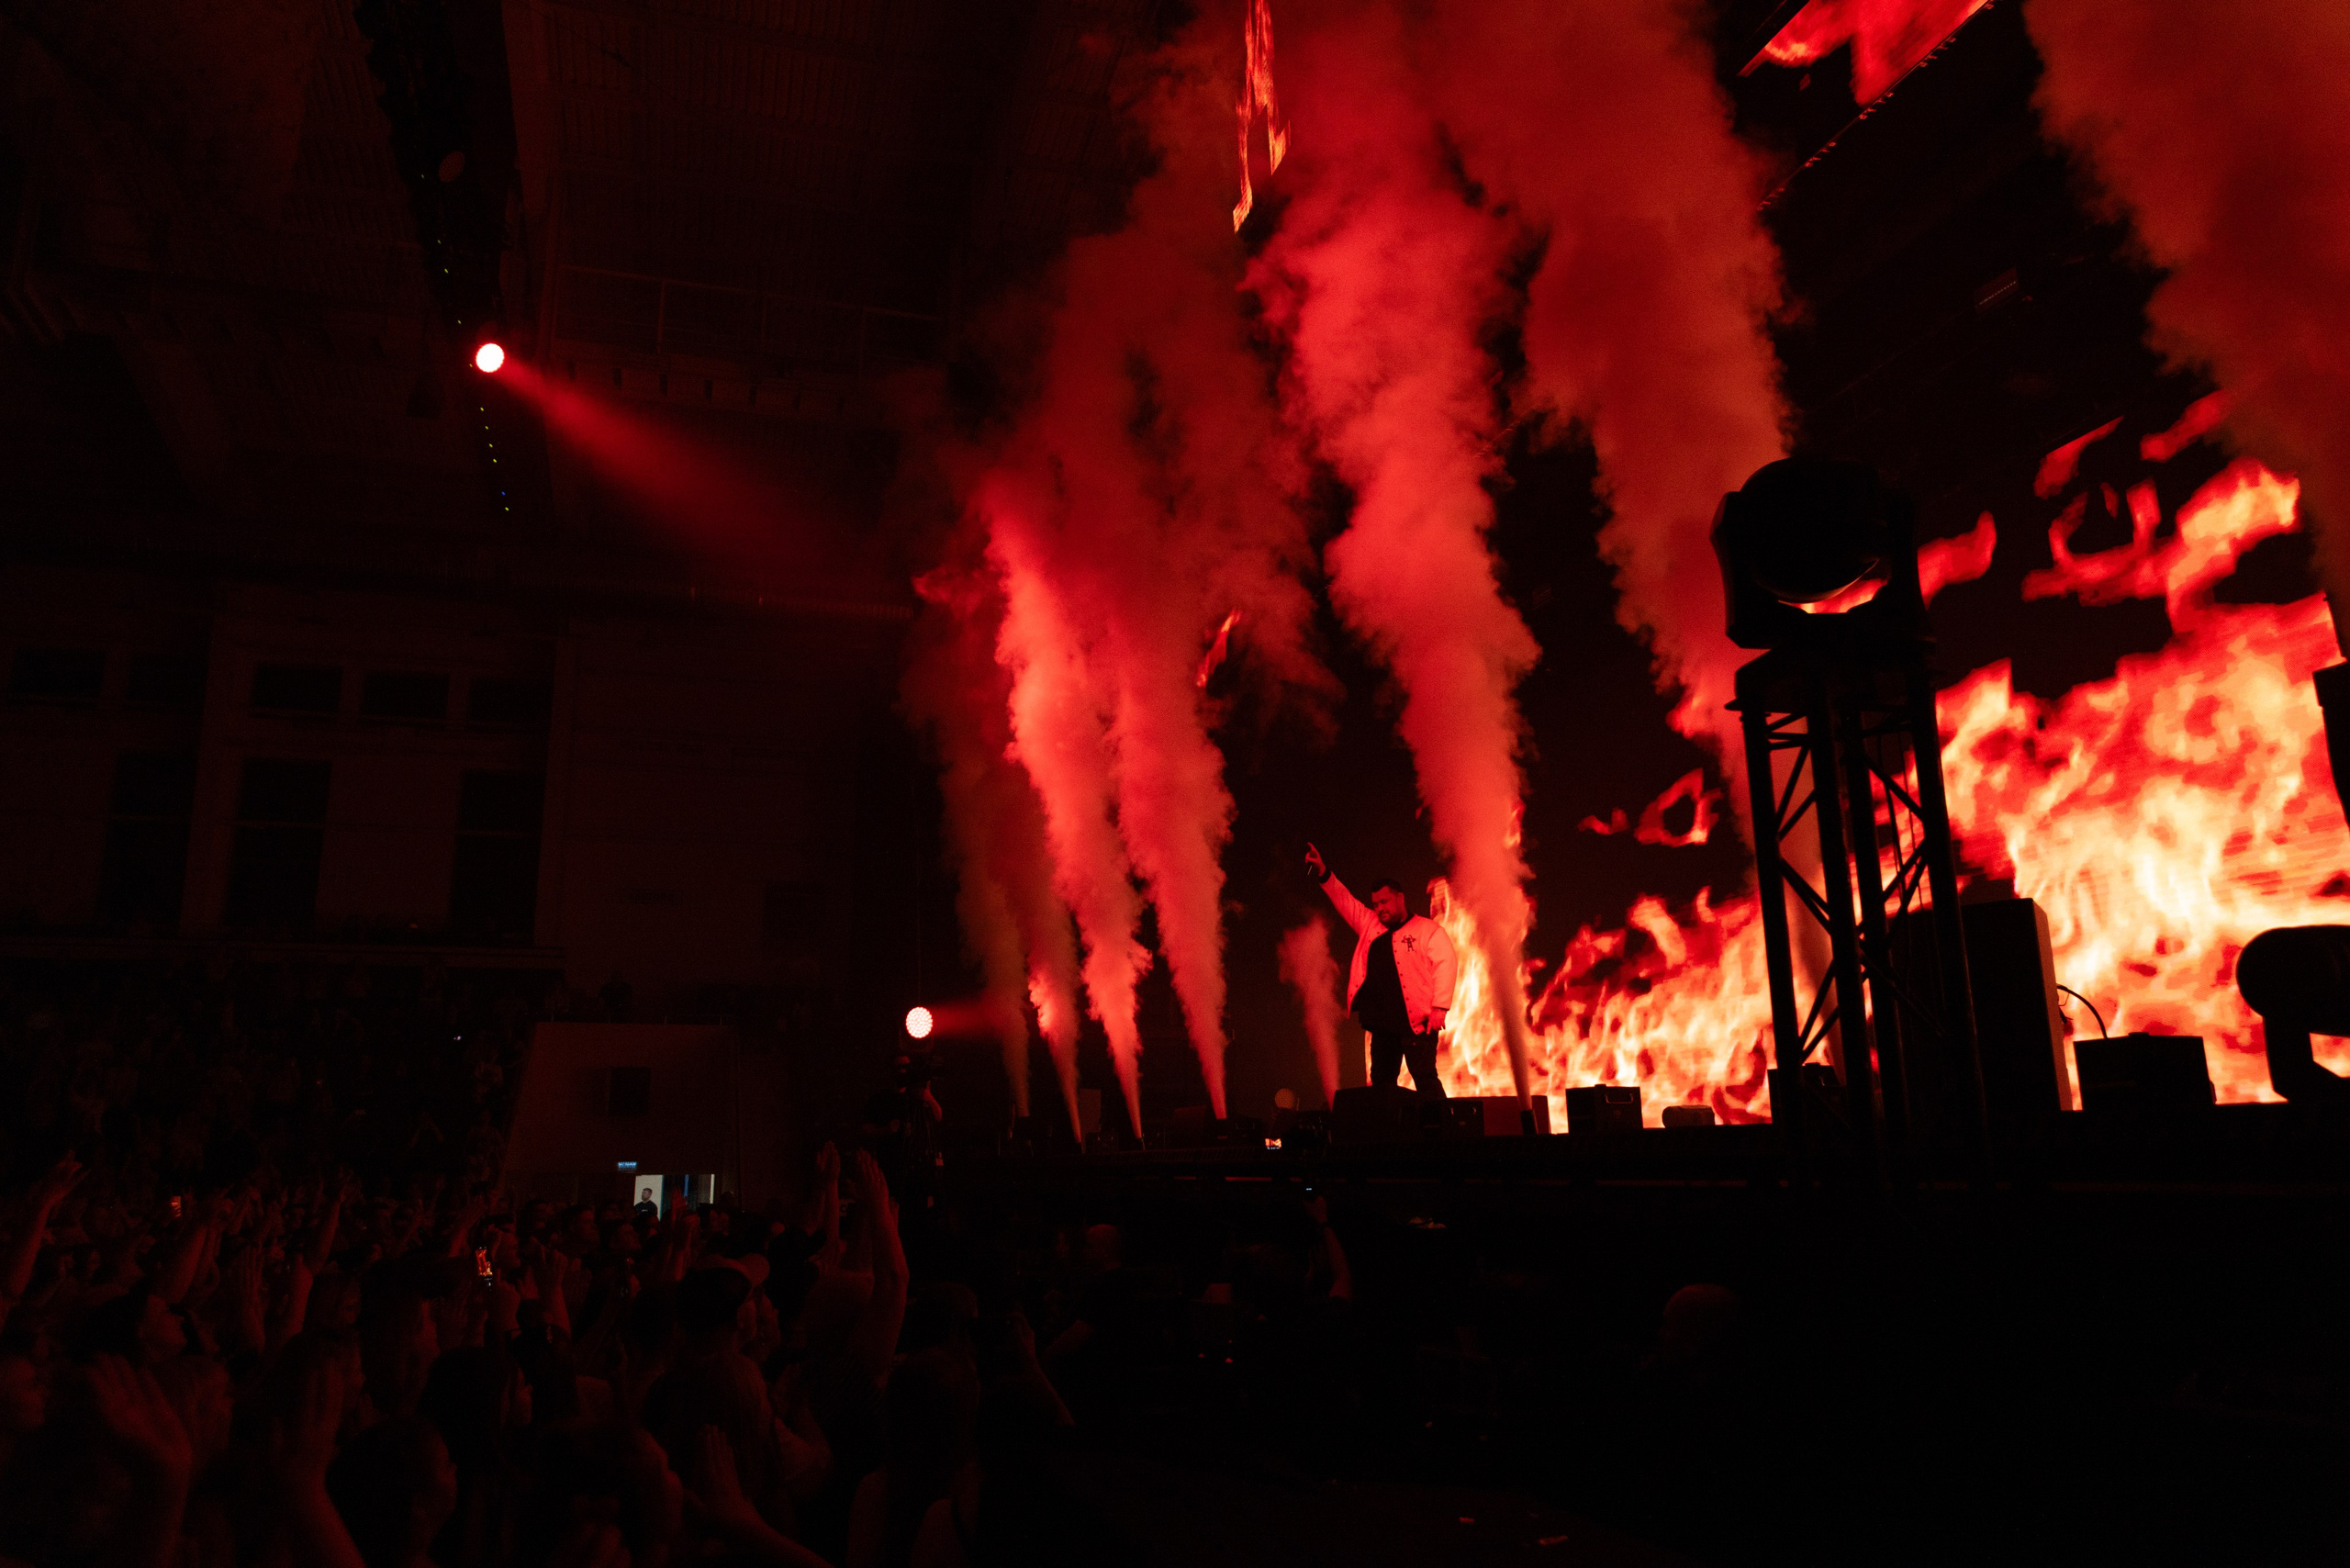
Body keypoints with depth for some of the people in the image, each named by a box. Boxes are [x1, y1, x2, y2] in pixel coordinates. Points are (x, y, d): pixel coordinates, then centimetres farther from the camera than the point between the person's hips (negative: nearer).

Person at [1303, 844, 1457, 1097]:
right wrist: (1323, 874, 2)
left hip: (1415, 1021, -6)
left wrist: (1440, 1007, -17)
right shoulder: (1370, 925, 17)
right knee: (1381, 1081, 8)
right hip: (1382, 1022, 6)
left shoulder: (1428, 930, 0)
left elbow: (1446, 964, -9)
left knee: (1425, 1079, -9)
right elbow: (1344, 900, 16)